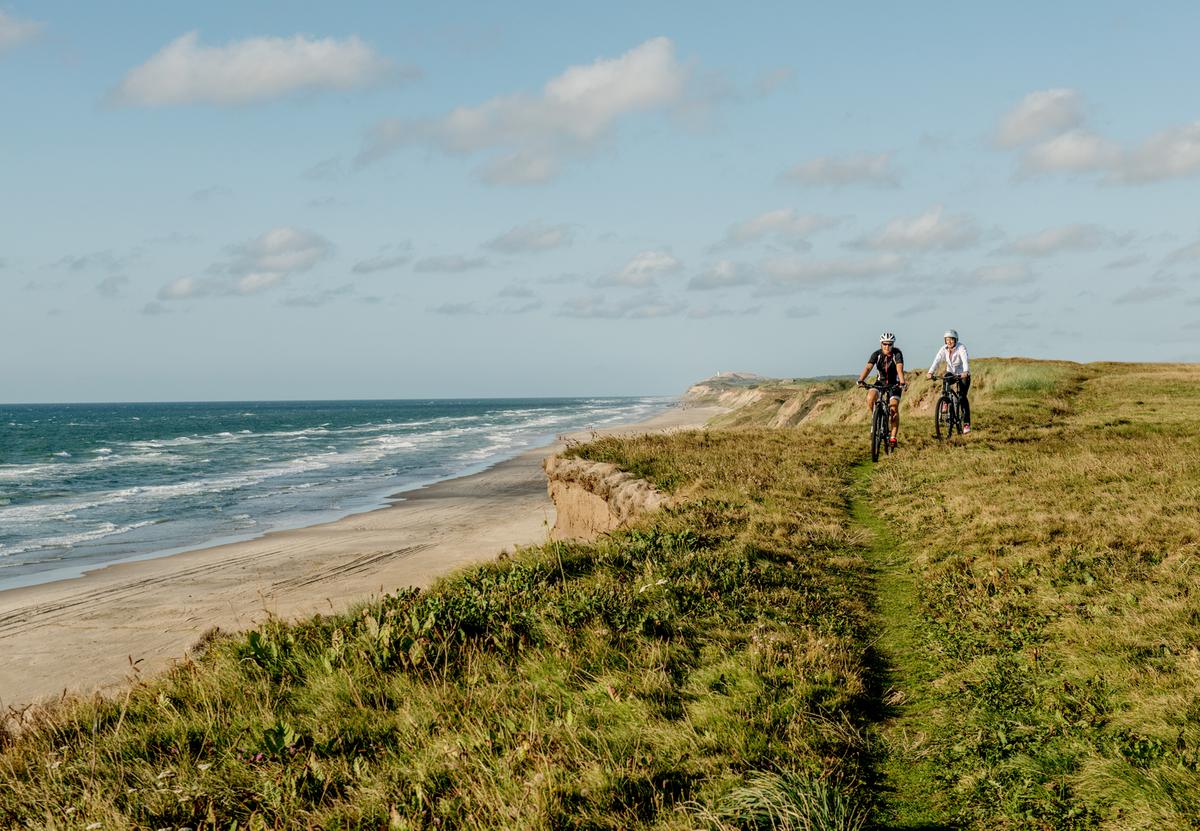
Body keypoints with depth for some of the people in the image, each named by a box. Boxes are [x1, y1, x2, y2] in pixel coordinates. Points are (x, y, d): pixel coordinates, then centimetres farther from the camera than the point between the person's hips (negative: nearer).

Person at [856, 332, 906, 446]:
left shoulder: (897, 353, -18)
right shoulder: (877, 354, -14)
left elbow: (900, 369, -33)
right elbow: (868, 367, -27)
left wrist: (902, 383, -51)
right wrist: (860, 380, -44)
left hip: (894, 384, -2)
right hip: (881, 382, 2)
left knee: (894, 409, -17)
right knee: (870, 398, -28)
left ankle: (893, 437, -10)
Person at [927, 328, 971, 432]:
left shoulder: (961, 348, -21)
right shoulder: (943, 349, -10)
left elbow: (965, 360, -36)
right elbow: (936, 361, -23)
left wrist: (965, 372, -54)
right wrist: (930, 372, -39)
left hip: (963, 375, -5)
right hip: (951, 373, 5)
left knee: (962, 397, -17)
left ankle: (966, 422, -15)